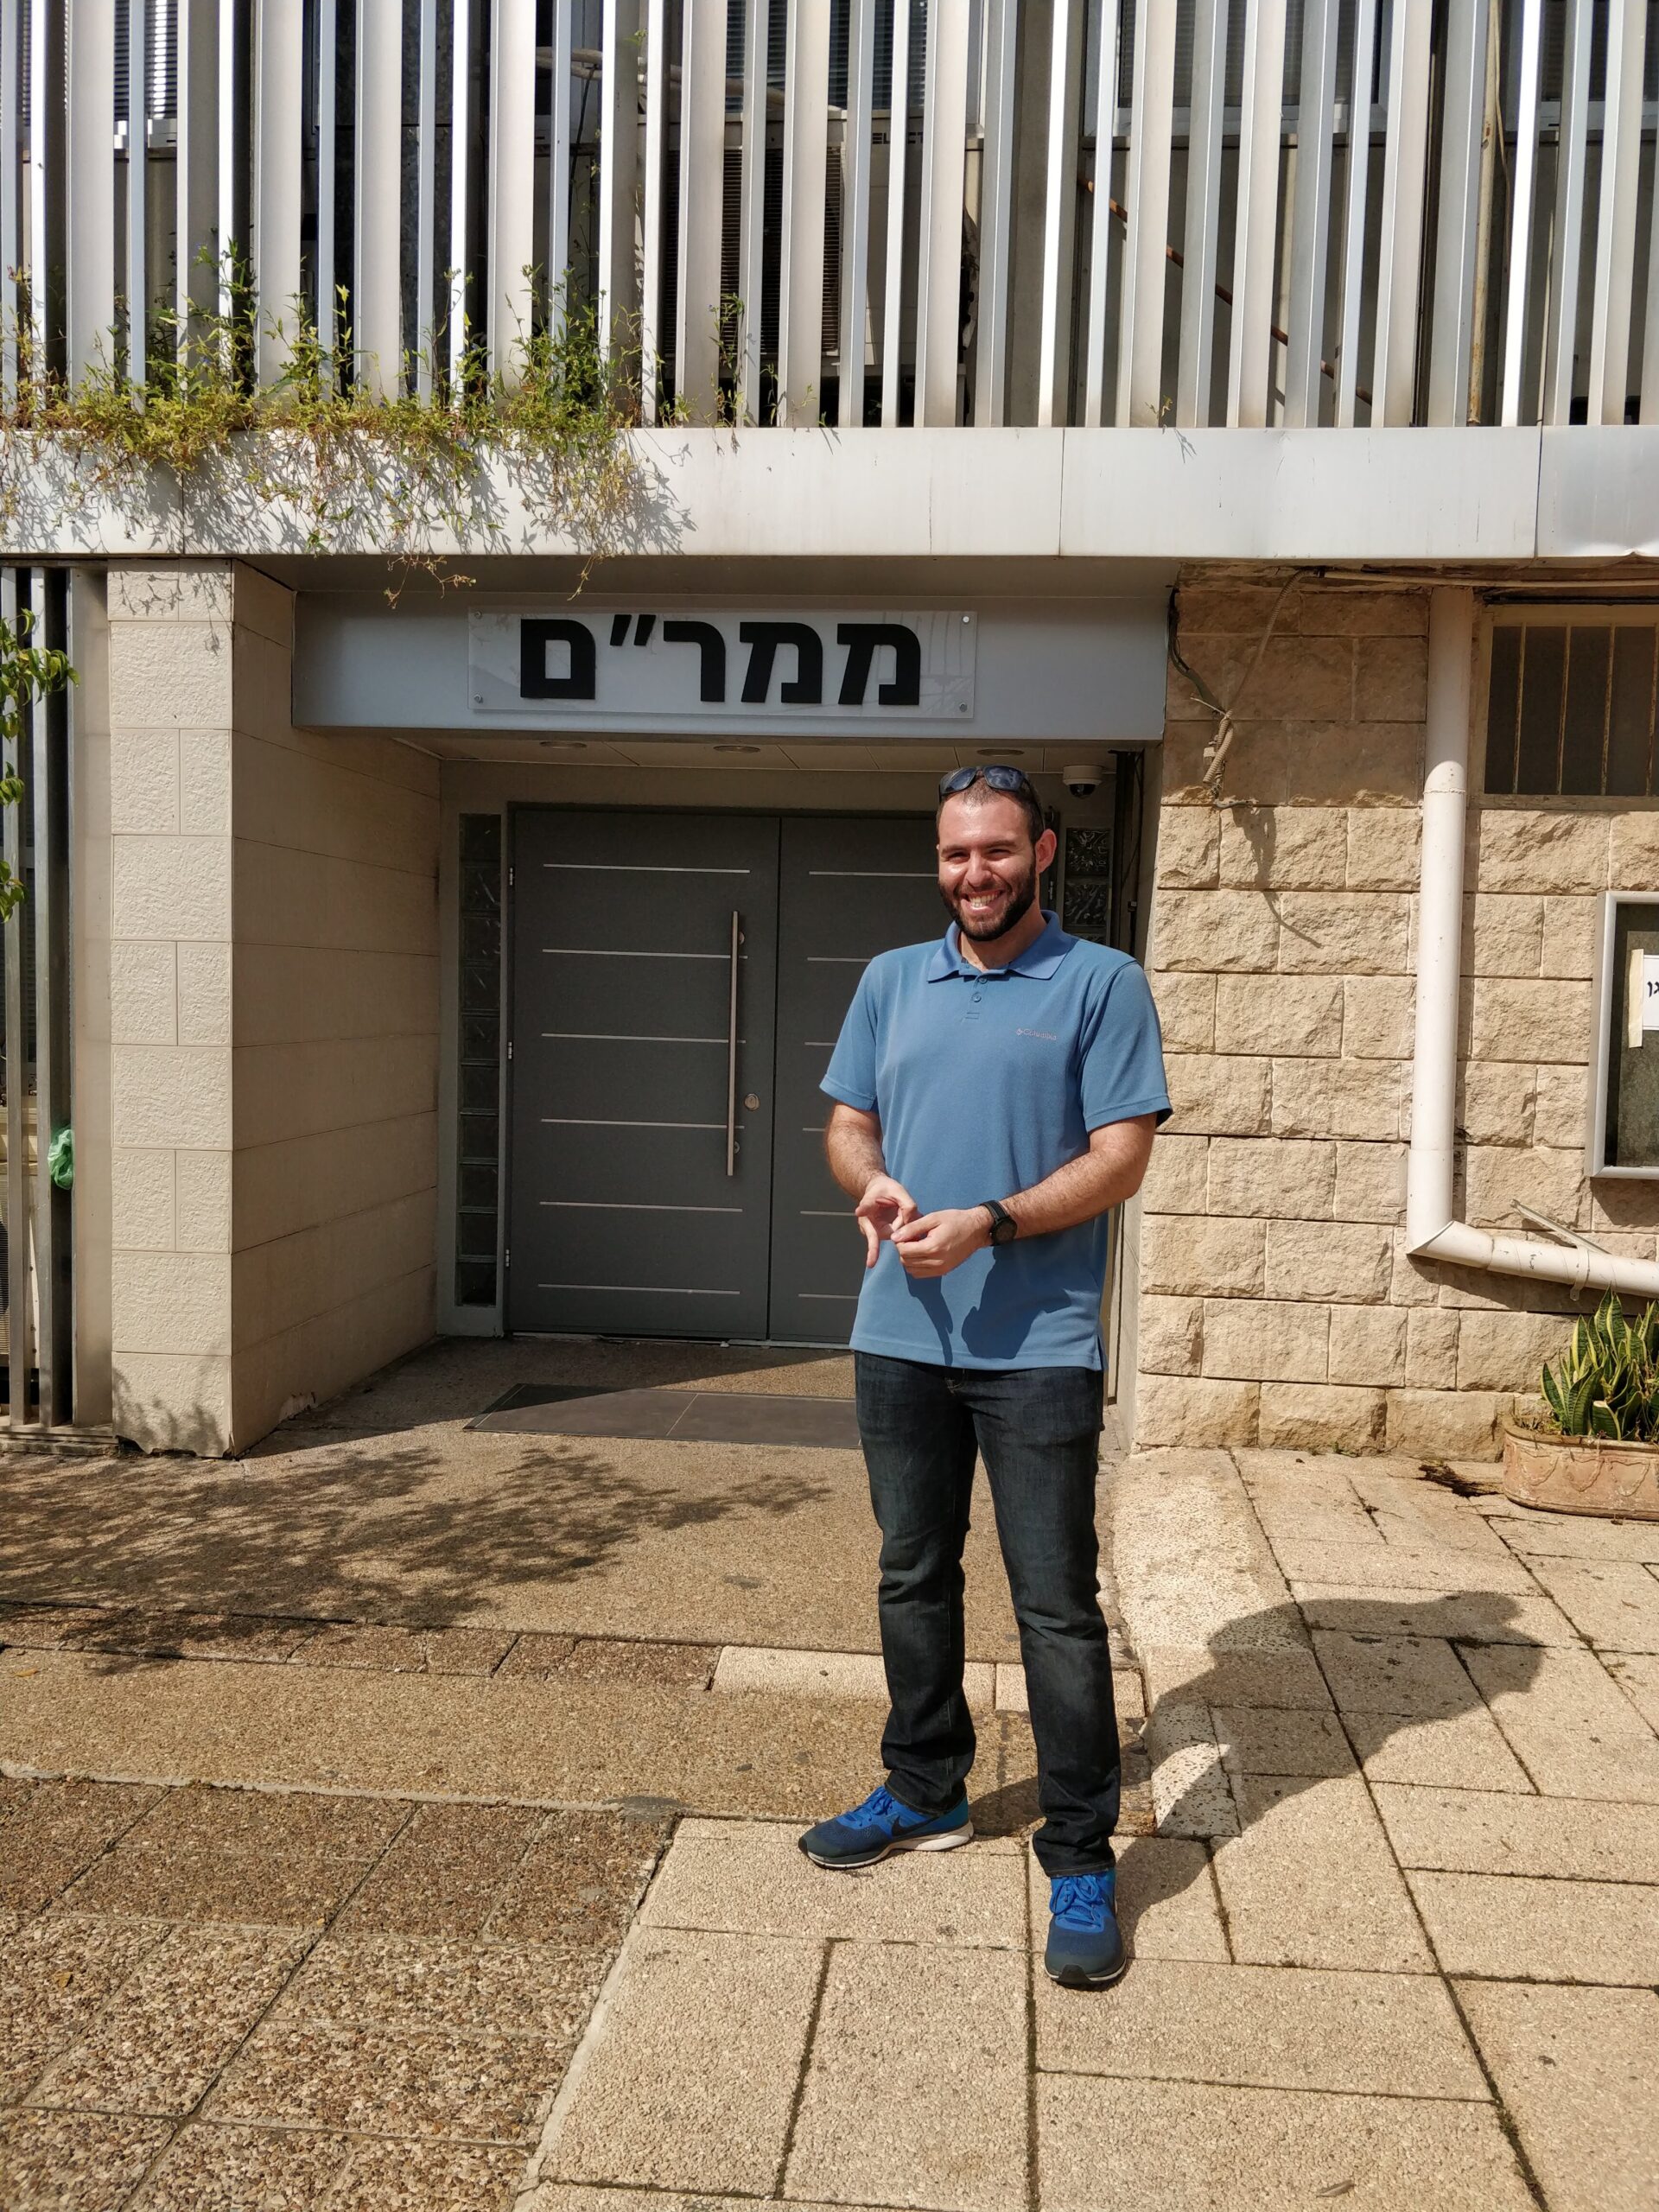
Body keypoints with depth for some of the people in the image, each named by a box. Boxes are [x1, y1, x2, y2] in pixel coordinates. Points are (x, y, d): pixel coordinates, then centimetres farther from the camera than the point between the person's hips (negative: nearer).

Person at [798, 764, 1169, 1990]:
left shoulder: (1102, 983, -4)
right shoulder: (890, 981, 11)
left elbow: (1120, 1157, -9)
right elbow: (849, 1124, 15)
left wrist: (988, 1223, -21)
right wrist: (875, 1182, -8)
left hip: (1038, 1344, -5)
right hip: (901, 1336, 5)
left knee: (1058, 1602, 0)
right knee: (913, 1578, 17)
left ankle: (1082, 1856, 13)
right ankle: (927, 1790, 35)